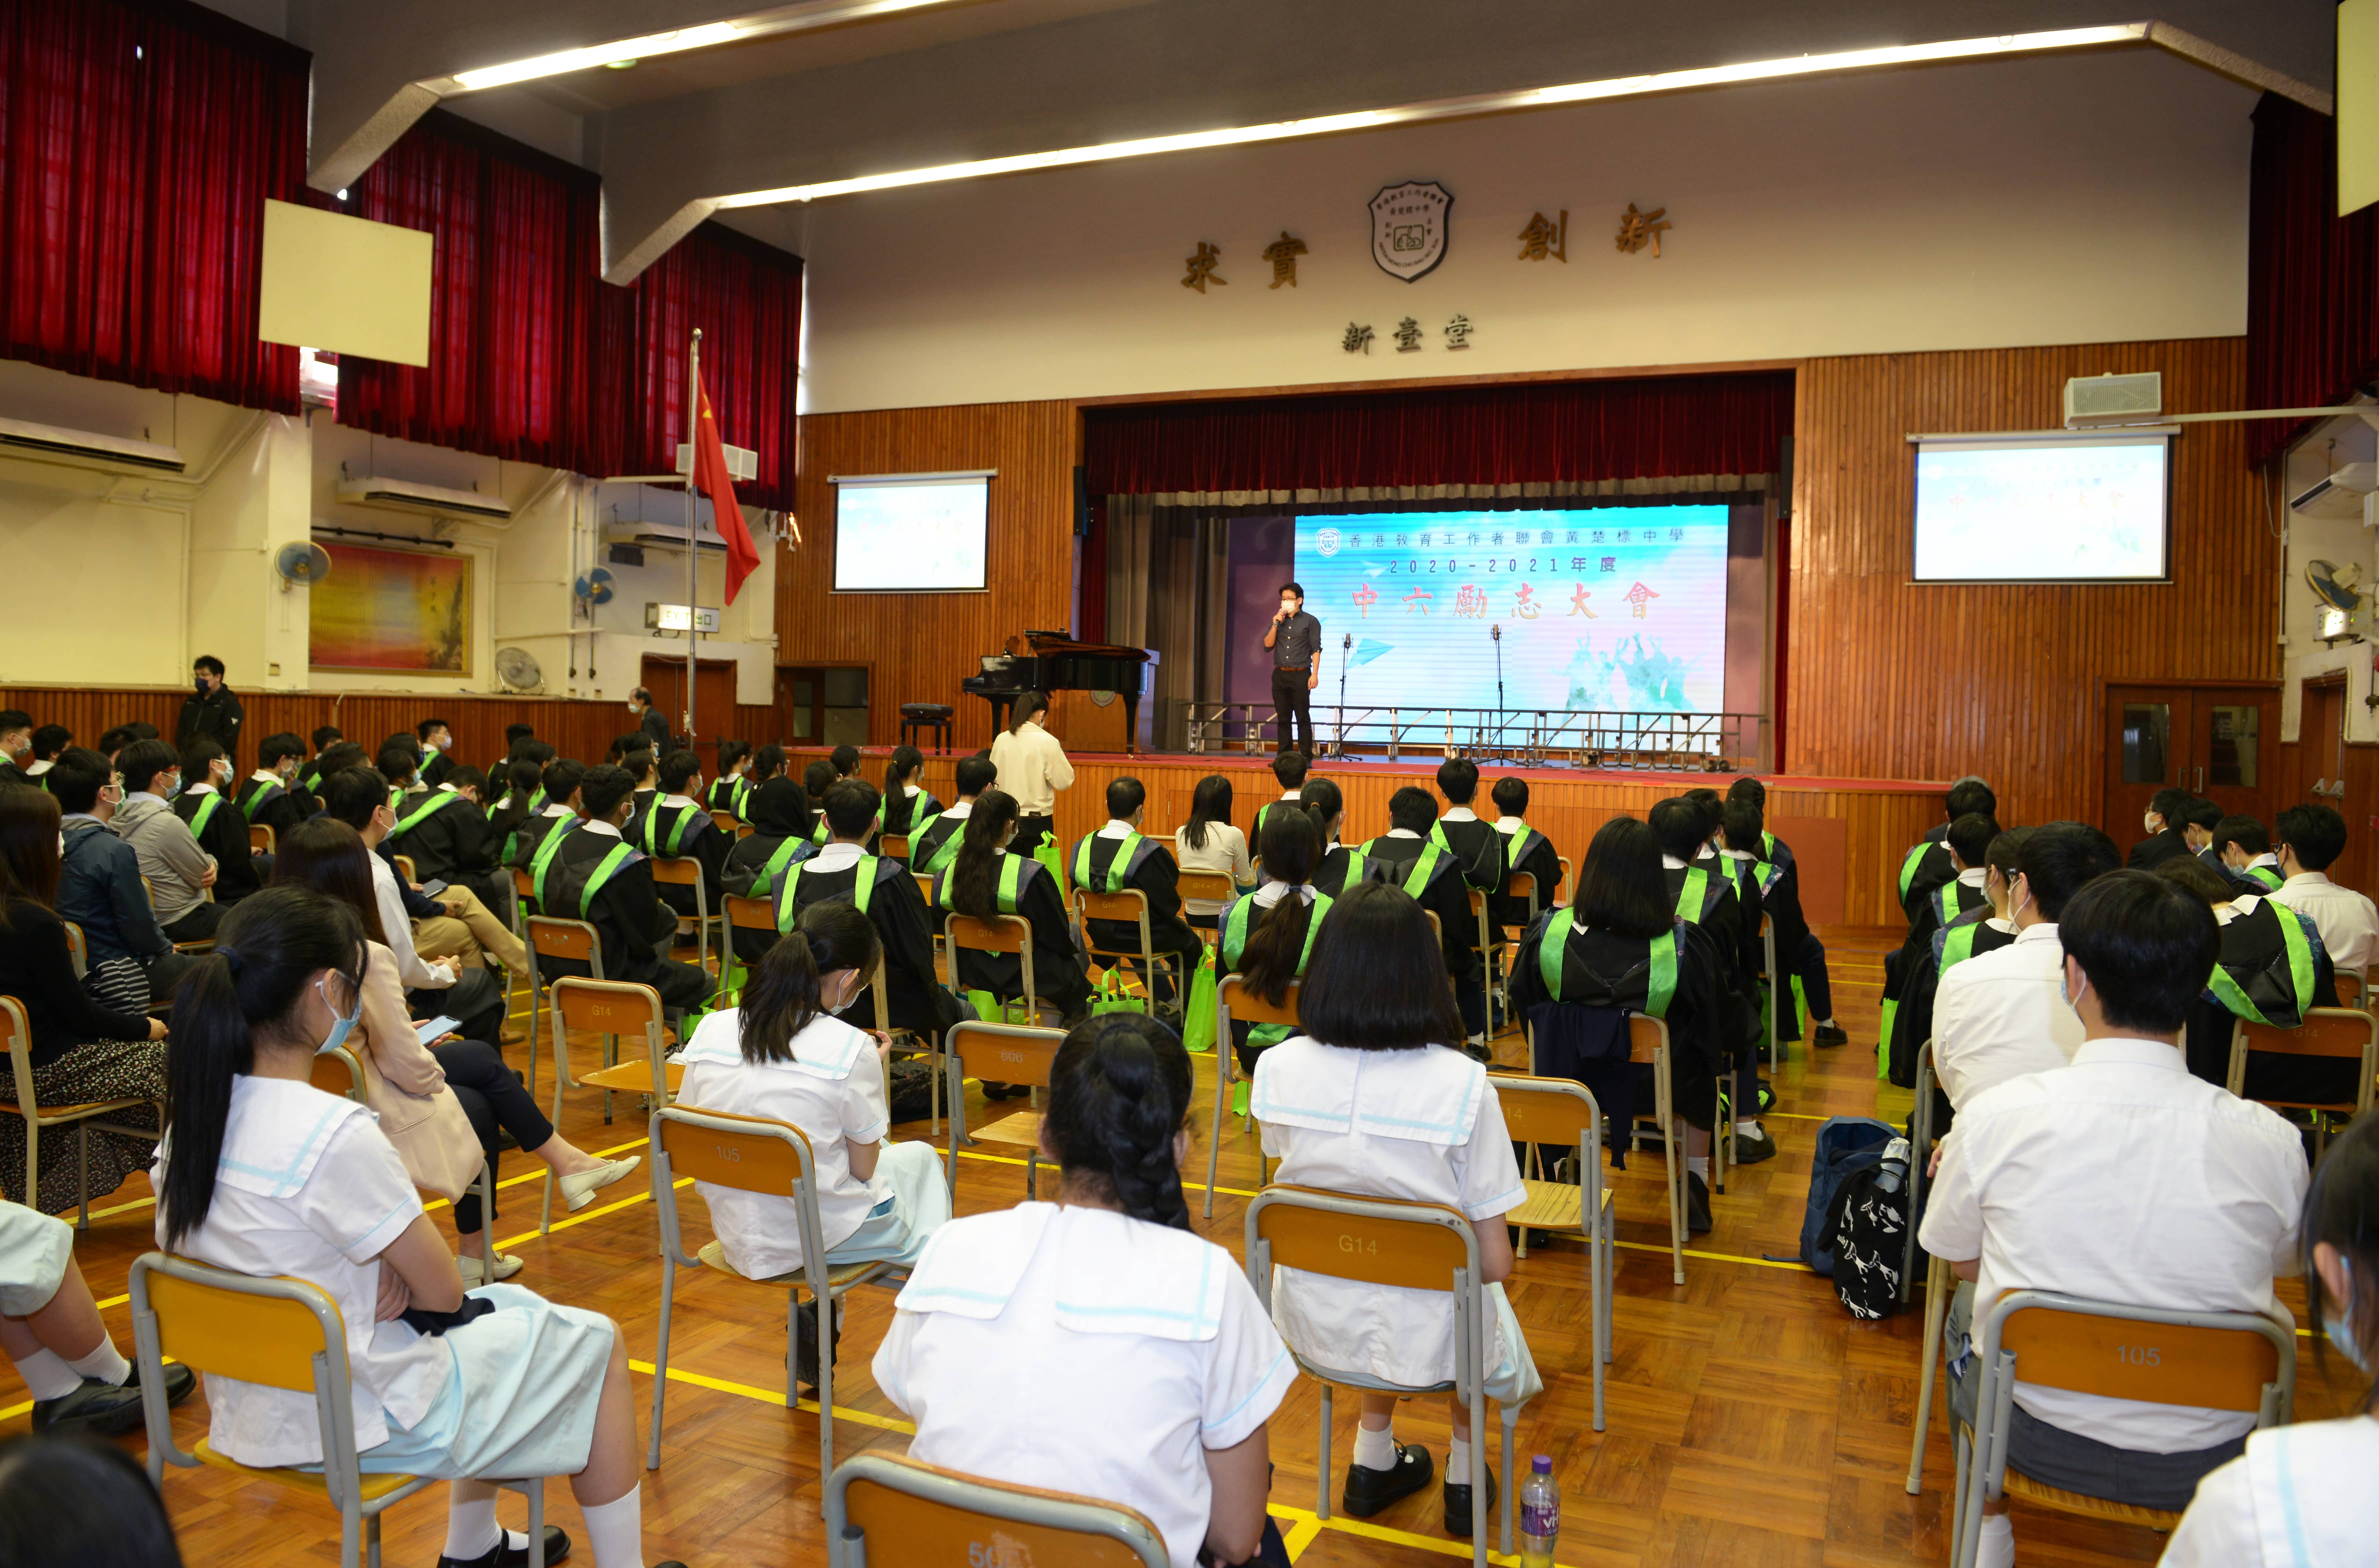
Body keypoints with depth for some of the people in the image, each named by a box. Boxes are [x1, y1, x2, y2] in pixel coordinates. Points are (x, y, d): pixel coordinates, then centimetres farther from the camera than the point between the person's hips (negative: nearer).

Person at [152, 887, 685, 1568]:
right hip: (367, 1423, -8)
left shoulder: (189, 1120, -3)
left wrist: (387, 1271, -7)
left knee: (510, 1306, 30)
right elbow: (442, 1291, -20)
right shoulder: (335, 1133, -29)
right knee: (598, 1341, 13)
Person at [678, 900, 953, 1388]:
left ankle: (821, 1317, 26)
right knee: (920, 1156, 24)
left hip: (736, 1237, 5)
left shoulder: (712, 1030, -6)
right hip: (820, 1236, -4)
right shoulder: (851, 1049, -20)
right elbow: (863, 1169, -10)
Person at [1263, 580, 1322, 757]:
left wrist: (1315, 674, -12)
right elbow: (1268, 645, 8)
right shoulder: (1278, 620, 14)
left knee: (1303, 718, -4)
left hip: (1300, 676, -4)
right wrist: (1276, 625, -5)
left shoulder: (1310, 622, 0)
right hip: (1280, 675, 5)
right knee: (1283, 719, 6)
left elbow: (1316, 649, -4)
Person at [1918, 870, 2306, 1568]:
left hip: (2042, 1443, -2)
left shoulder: (1997, 1116, -21)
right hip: (2207, 1462, 2)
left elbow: (1961, 1263, -4)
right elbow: (2288, 1264, 5)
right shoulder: (2271, 1143, -17)